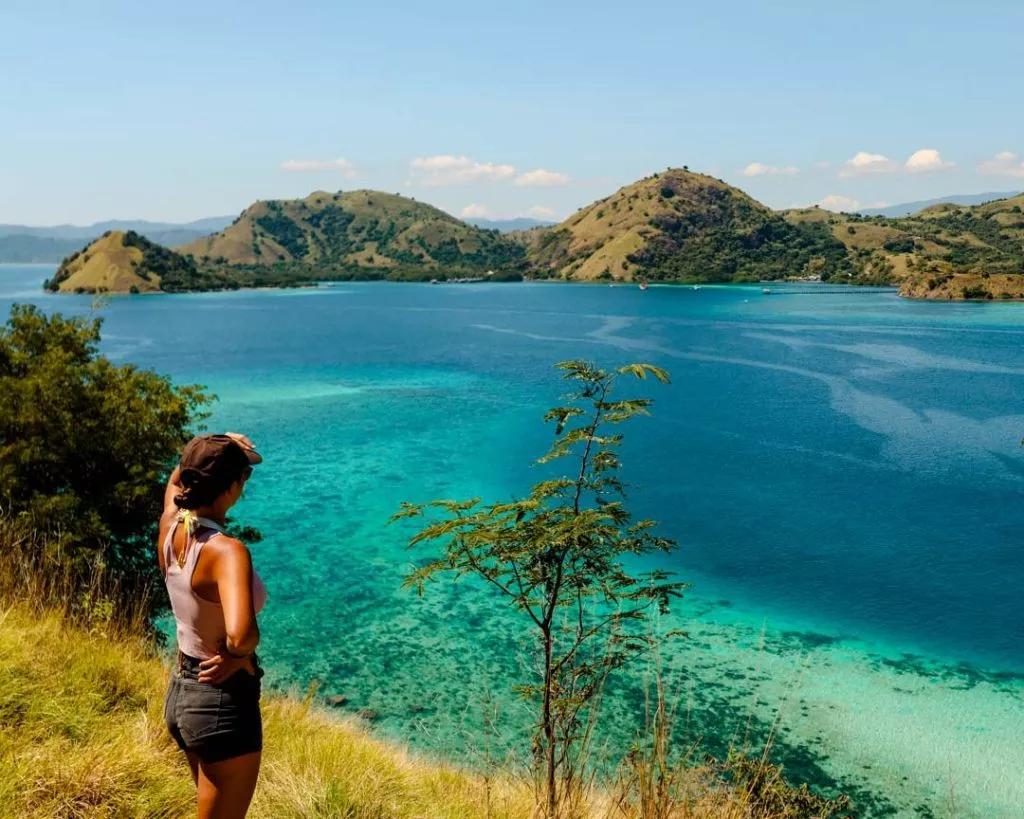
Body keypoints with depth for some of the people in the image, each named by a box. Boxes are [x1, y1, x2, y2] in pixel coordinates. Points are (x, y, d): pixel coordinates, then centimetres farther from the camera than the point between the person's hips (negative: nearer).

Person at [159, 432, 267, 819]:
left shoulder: (171, 526, -6)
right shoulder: (227, 551, -29)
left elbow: (176, 479, 19)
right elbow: (240, 635, -45)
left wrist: (217, 447, 4)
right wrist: (239, 653, -23)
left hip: (181, 691, 8)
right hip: (223, 701, -8)